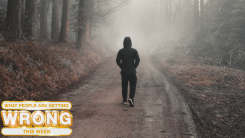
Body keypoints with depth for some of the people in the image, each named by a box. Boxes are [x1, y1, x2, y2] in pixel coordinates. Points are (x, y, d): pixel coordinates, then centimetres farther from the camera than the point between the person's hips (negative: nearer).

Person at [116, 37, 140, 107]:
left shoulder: (121, 51, 1)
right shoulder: (134, 51, -2)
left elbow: (118, 61, -1)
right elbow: (137, 60, -8)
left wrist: (122, 67, 8)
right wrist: (134, 67, 3)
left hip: (124, 71, 1)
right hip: (132, 71, -1)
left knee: (124, 86, 11)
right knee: (133, 85, 6)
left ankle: (124, 100, 15)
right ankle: (131, 98, -14)